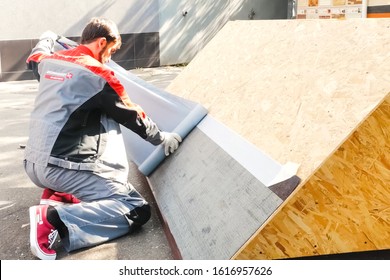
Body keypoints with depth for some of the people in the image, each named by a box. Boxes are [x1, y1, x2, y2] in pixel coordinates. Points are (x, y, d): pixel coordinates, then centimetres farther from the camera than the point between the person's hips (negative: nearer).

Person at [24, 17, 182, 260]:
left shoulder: (49, 61, 10)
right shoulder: (98, 75, -9)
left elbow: (35, 57, 37)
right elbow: (133, 116, 0)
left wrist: (47, 39, 58)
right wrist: (162, 138, 16)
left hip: (34, 164, 9)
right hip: (63, 167, -9)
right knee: (137, 210, -11)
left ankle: (58, 195, 13)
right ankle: (54, 219, -22)